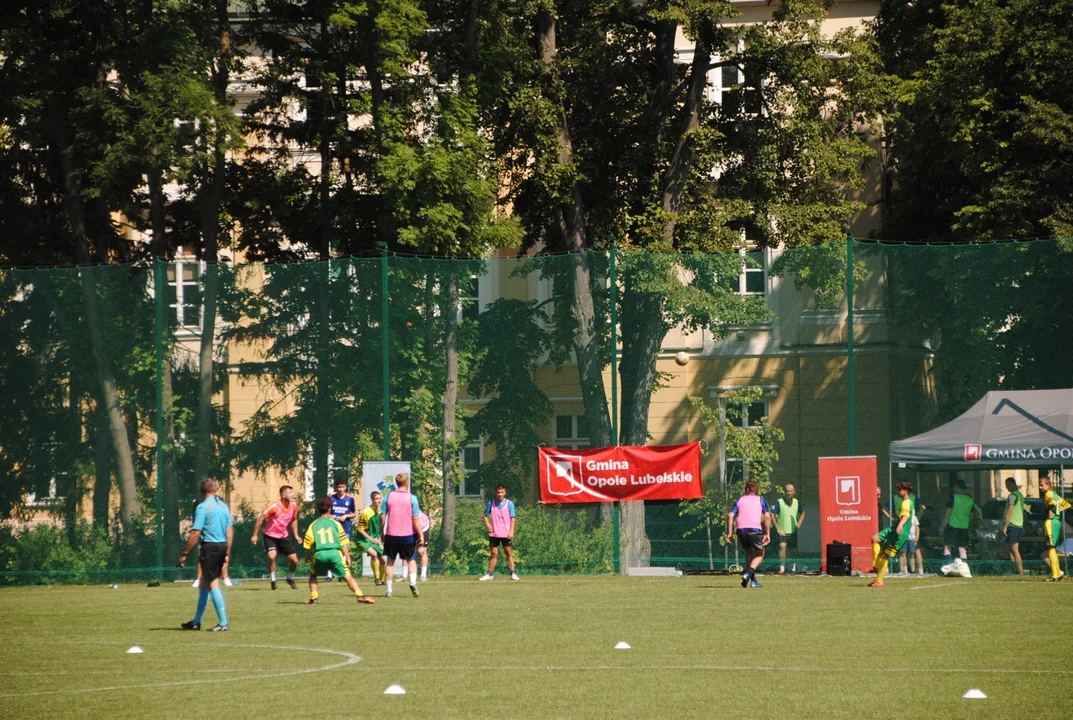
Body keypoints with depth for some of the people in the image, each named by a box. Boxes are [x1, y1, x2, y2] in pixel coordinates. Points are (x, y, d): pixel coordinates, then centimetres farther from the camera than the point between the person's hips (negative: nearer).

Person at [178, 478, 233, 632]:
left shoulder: (203, 507, -11)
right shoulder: (223, 505, 9)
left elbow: (195, 534, -15)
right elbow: (230, 530, 10)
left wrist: (185, 554, -10)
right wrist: (227, 553, 16)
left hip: (209, 546, -7)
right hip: (222, 546, 7)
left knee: (213, 584, -2)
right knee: (204, 583, 16)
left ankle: (223, 623, -5)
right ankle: (196, 622, 23)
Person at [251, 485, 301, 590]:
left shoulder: (294, 506, -5)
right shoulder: (275, 507, -23)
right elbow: (261, 519, -17)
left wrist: (296, 534, 9)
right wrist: (255, 535, -16)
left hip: (284, 536, 5)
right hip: (271, 536, -5)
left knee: (294, 560, 1)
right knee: (272, 556, -29)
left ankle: (290, 579, 29)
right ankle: (272, 580, -10)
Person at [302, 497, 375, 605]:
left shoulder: (313, 525, 13)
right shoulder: (335, 523, 12)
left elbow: (307, 545, 7)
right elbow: (344, 542, 7)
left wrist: (307, 557, 22)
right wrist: (347, 557, 10)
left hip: (319, 554, 1)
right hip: (335, 553, -1)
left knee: (313, 575, 25)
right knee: (347, 576, 1)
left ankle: (313, 598, 13)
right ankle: (360, 596, -15)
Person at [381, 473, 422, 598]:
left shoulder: (389, 496, -2)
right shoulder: (412, 498, -7)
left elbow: (383, 517, -1)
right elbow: (416, 519, -9)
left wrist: (382, 533, 9)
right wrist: (420, 535, -2)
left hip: (391, 535, 1)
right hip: (408, 535, -1)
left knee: (390, 561, 12)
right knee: (411, 560, 15)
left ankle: (389, 590, 9)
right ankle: (413, 582, -9)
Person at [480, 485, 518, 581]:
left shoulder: (509, 503, -1)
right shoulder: (491, 503, 4)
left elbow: (512, 518, -1)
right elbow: (485, 515, 15)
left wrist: (511, 532, -9)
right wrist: (487, 524, -4)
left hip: (506, 534, -2)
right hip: (494, 533, 2)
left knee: (509, 553, -1)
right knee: (493, 554, 5)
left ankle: (513, 573, 0)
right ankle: (490, 574, 10)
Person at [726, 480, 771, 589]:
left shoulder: (739, 500, 20)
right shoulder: (761, 500, 15)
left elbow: (730, 515, 8)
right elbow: (767, 516, 2)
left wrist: (729, 533, 8)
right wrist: (767, 534, 2)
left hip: (740, 530, 3)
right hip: (755, 529, -3)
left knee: (749, 553, 23)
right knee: (760, 554, 12)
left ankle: (753, 580, 18)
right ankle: (748, 573, -13)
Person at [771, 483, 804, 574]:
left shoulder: (796, 502, 5)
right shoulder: (779, 502, -9)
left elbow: (802, 513, 23)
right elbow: (772, 514, -8)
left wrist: (799, 524, 9)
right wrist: (777, 528, -13)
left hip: (793, 531, 5)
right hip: (782, 531, -5)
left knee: (791, 550, 11)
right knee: (782, 546, -24)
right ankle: (782, 568, -27)